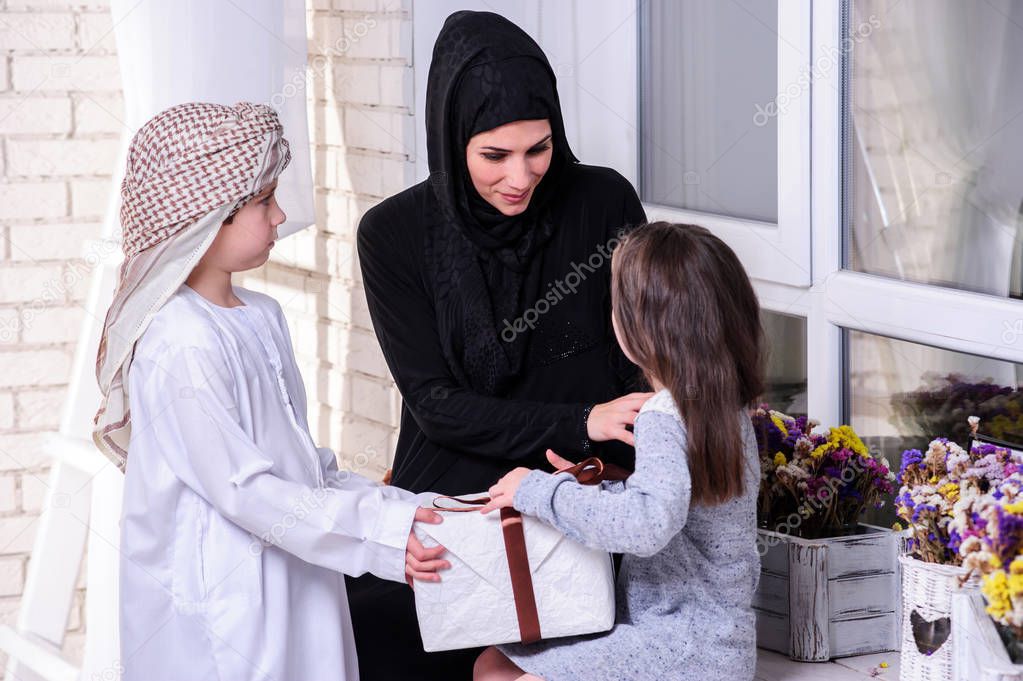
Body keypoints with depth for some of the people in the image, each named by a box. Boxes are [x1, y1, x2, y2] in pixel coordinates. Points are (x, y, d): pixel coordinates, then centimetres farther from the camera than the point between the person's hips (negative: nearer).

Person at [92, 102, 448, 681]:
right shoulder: (182, 348, -20)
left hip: (290, 592, 9)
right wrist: (381, 532, -21)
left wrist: (398, 508, 5)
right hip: (221, 608, -9)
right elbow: (242, 489, -21)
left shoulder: (261, 316, 9)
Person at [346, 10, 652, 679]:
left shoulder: (604, 203, 0)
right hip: (454, 496, 1)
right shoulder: (395, 235, -1)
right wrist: (580, 424, -16)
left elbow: (646, 359, 8)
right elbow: (435, 404, -4)